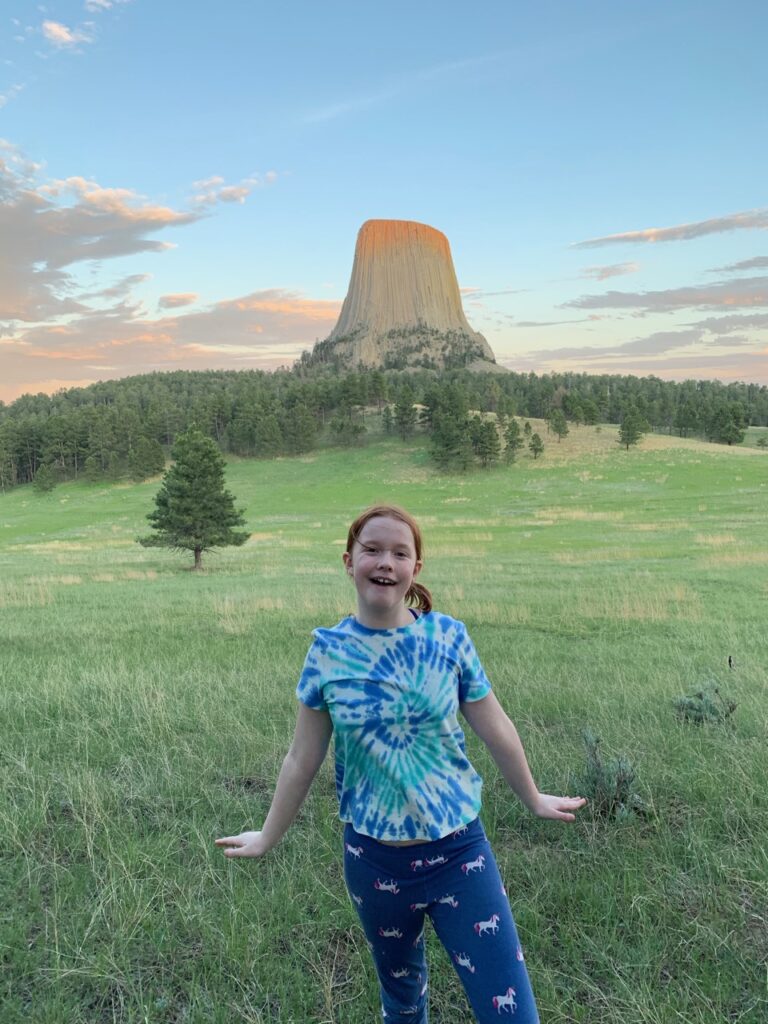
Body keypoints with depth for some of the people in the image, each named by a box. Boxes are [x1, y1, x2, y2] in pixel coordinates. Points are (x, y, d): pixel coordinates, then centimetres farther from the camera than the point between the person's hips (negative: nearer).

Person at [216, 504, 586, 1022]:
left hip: (459, 850, -1)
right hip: (375, 859, 1)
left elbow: (496, 730, 1)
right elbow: (303, 758, 1)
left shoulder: (449, 636, -11)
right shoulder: (328, 651, -10)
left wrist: (533, 799, 12)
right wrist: (269, 837, 9)